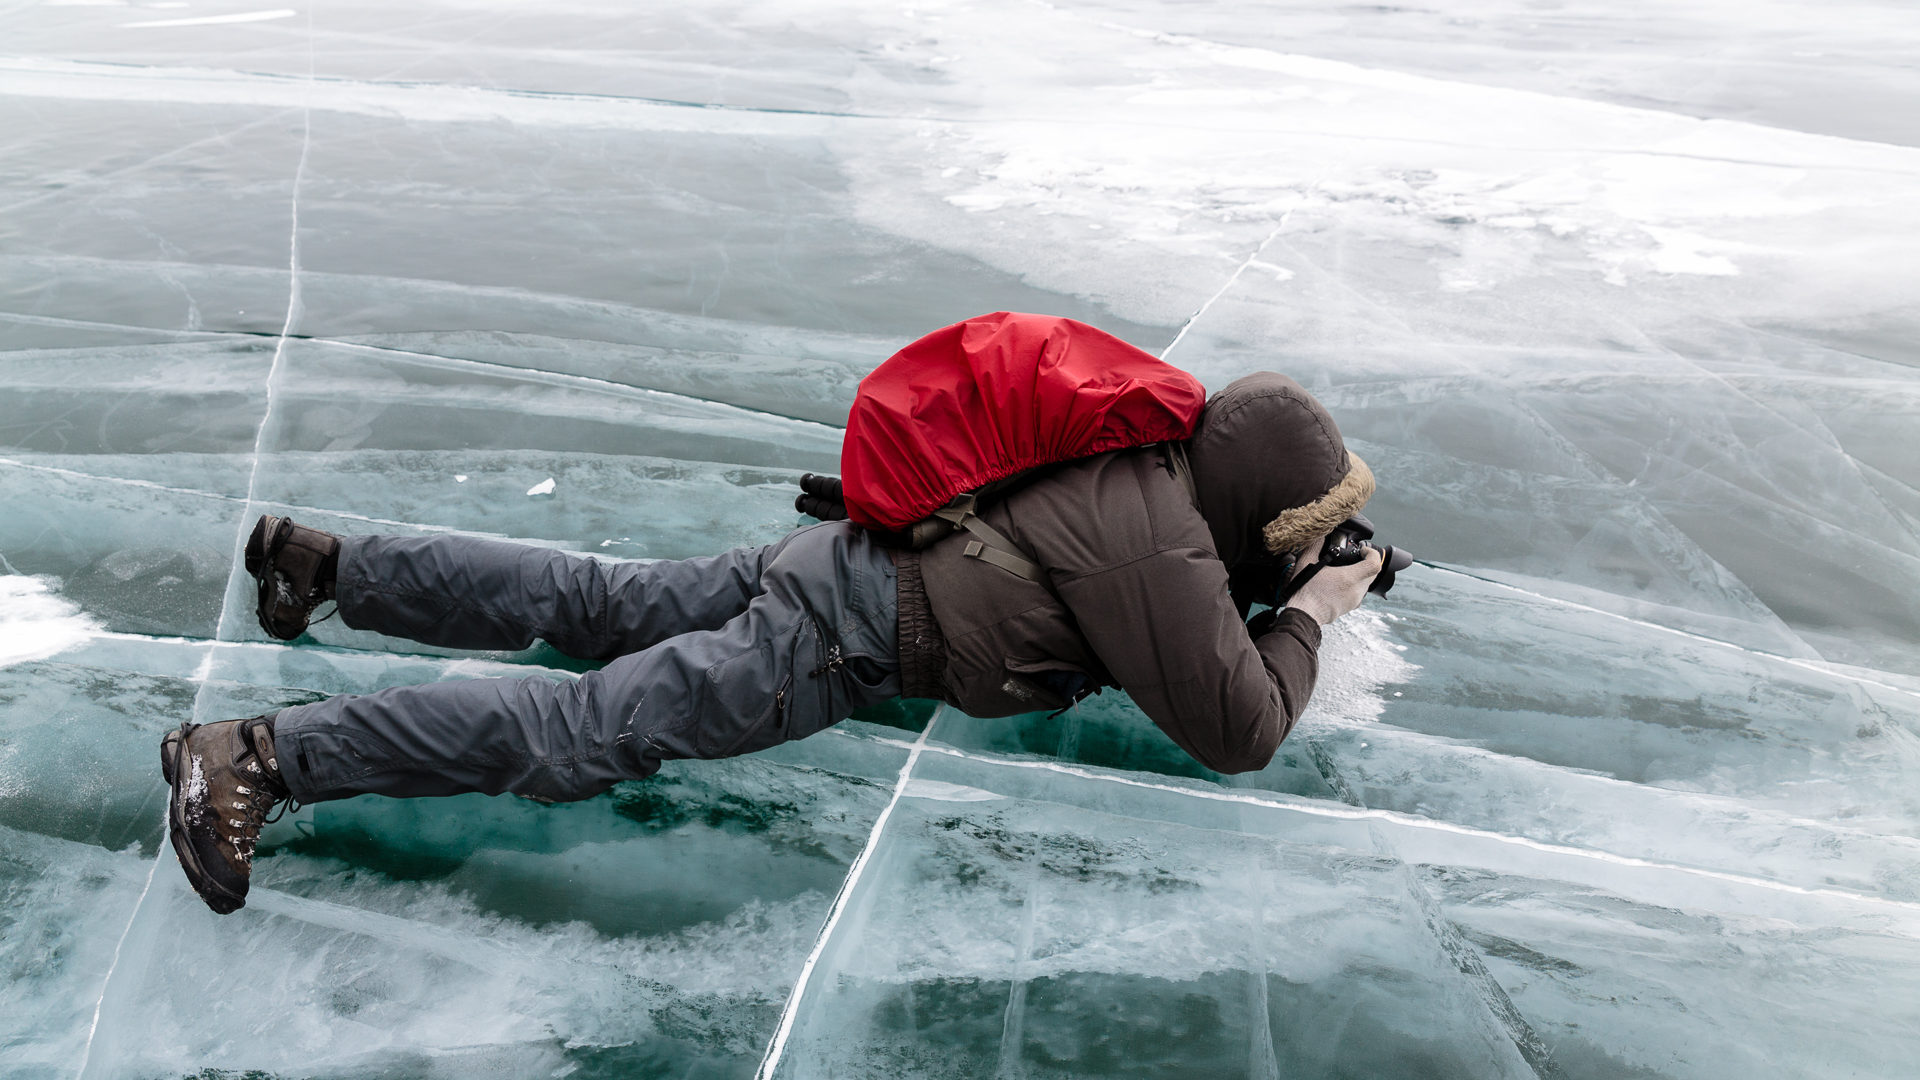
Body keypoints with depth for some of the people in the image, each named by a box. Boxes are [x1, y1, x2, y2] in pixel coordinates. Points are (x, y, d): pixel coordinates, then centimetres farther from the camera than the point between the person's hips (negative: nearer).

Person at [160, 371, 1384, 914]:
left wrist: (1313, 549, 26)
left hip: (839, 553, 9)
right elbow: (1238, 733, -11)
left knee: (586, 601, 13)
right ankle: (260, 755, -14)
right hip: (846, 641, -9)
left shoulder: (1146, 453, 12)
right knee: (587, 728, -12)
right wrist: (1308, 616, 6)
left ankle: (326, 557, 20)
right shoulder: (1170, 561, -15)